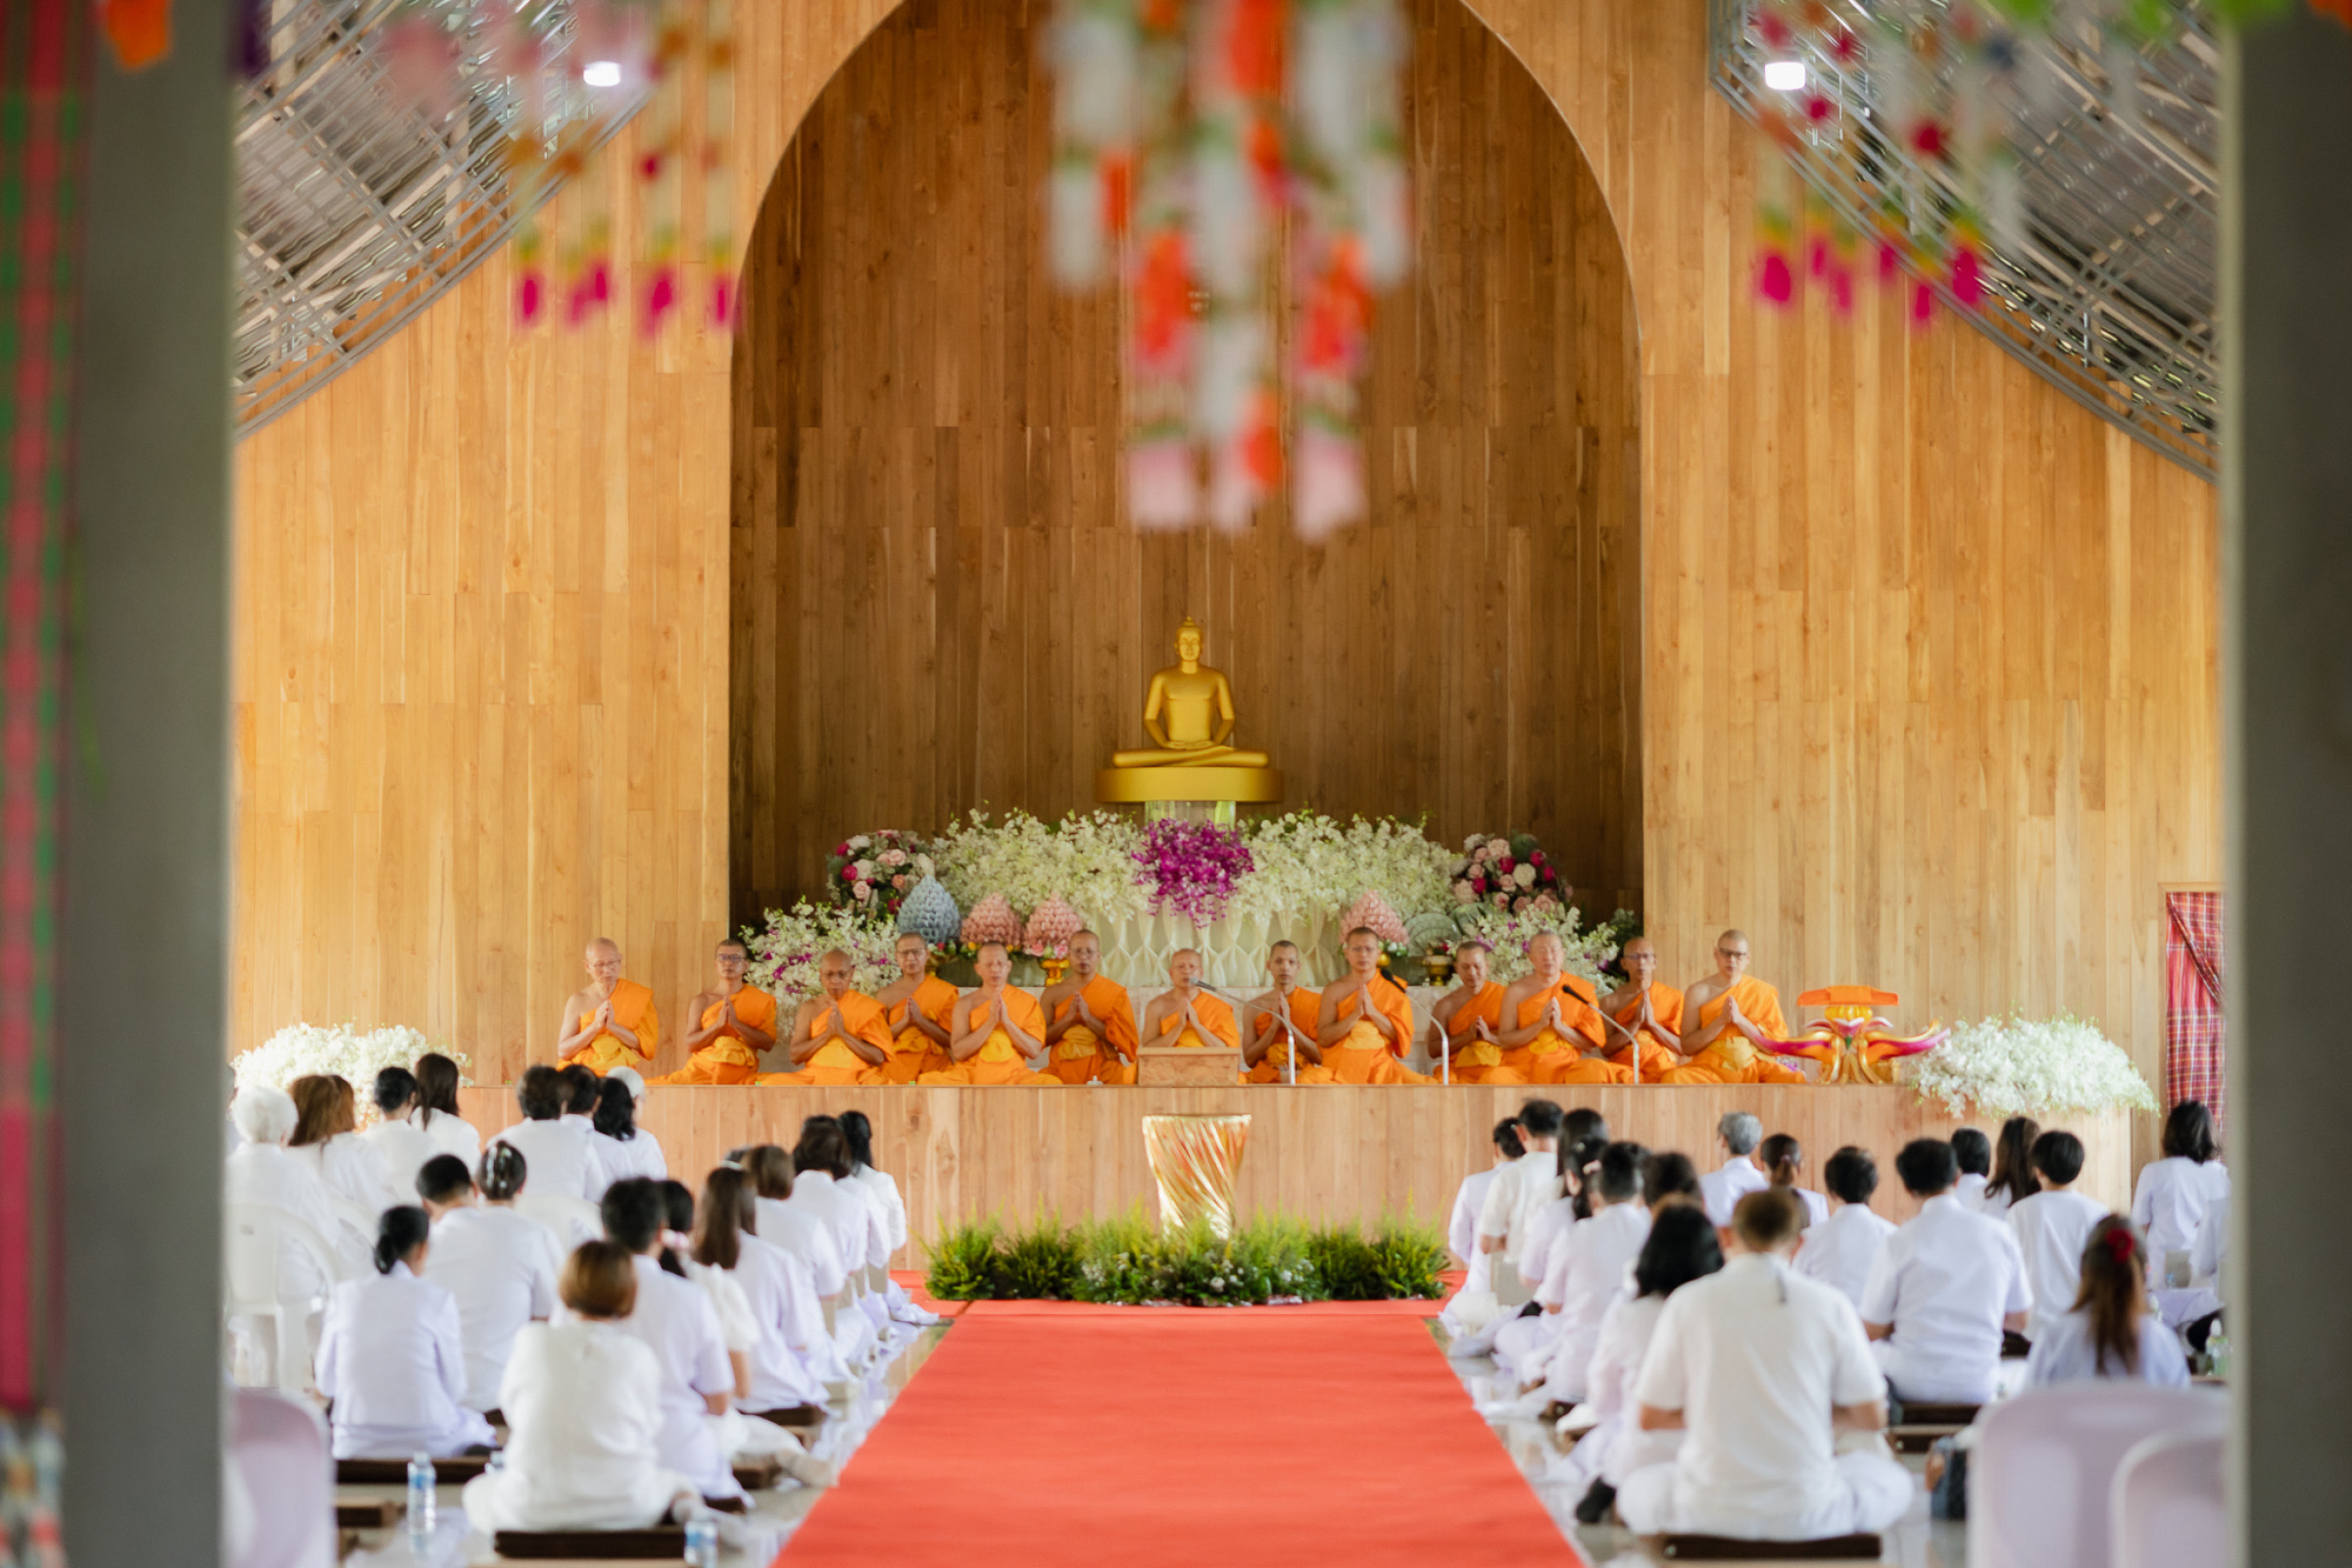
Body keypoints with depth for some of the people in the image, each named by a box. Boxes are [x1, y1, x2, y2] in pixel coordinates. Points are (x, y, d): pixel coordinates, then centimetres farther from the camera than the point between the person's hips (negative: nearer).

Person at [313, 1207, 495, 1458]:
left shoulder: (344, 1294, -1)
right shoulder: (437, 1299, -10)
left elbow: (327, 1384, 6)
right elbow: (454, 1390, -4)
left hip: (355, 1446, 4)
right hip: (426, 1444, -4)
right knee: (475, 1426, 30)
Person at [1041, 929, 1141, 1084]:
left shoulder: (1116, 992, 9)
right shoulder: (1053, 993, 11)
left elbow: (1124, 1039, 0)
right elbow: (1042, 1038, 4)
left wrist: (1089, 1018, -10)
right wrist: (1069, 1018, -11)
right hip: (1064, 1065, 0)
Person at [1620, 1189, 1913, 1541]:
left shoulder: (1688, 1302, -3)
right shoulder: (1828, 1304, -3)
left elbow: (1648, 1418, 1)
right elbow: (1872, 1416, 3)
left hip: (1708, 1512, 0)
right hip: (1809, 1517, 0)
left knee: (1635, 1488, 34)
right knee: (1893, 1479, 31)